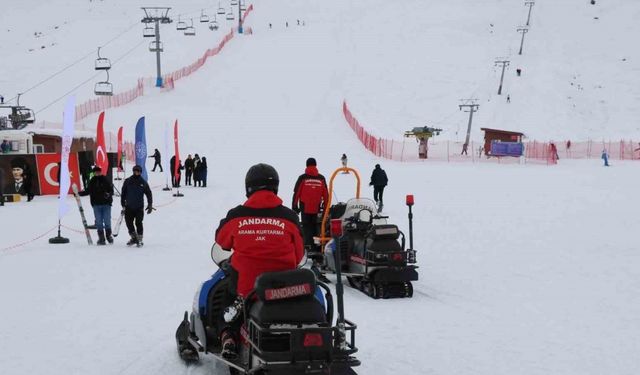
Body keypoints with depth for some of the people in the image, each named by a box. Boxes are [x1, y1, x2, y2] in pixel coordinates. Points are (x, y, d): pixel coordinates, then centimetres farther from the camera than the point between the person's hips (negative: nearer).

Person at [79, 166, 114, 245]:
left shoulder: (106, 180, -1)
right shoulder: (92, 181, 6)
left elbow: (111, 190, -3)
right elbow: (88, 191, 12)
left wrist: (108, 194, -23)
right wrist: (79, 193, 3)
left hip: (106, 204, -2)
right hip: (96, 204, 2)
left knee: (107, 221, -1)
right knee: (99, 222, 3)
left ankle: (109, 235, 17)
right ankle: (101, 238, 8)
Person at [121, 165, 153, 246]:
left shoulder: (143, 182, 3)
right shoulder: (128, 181, 3)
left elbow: (149, 194, 8)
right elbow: (123, 193, 9)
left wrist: (150, 205, 3)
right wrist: (123, 204, 7)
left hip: (139, 207, -2)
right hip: (129, 207, 2)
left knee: (138, 223, -6)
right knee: (129, 223, 4)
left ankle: (139, 239, 4)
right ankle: (134, 237, 21)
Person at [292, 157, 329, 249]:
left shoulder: (302, 178, -6)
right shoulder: (321, 178, 1)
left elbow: (296, 193, -5)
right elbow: (325, 194, 5)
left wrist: (294, 206, 1)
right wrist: (326, 206, 15)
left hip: (304, 207, -2)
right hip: (316, 208, 2)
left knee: (306, 225, 3)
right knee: (314, 225, 14)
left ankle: (308, 243, -8)